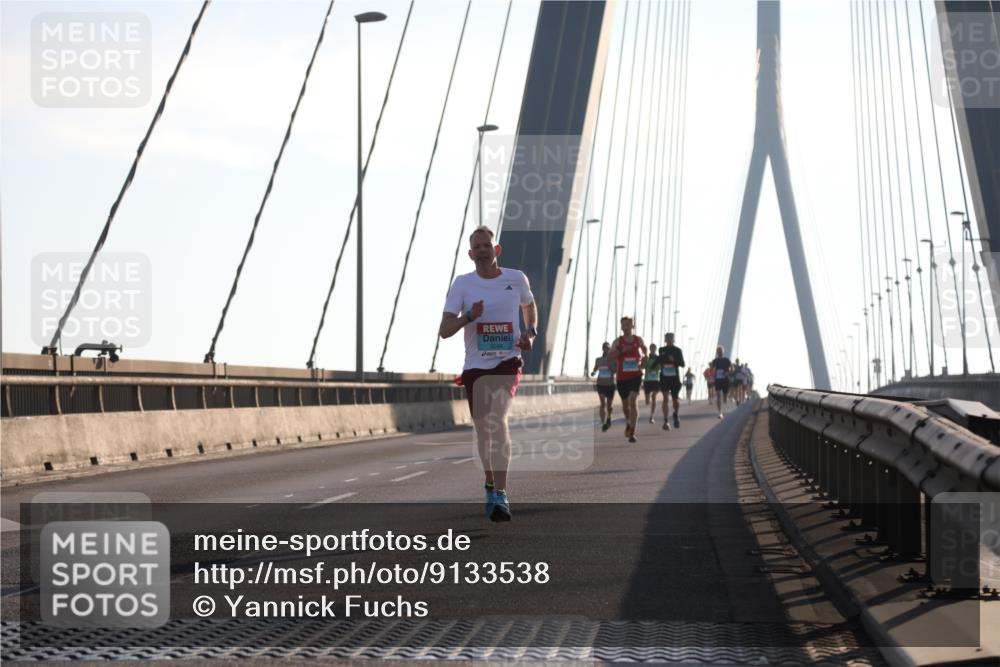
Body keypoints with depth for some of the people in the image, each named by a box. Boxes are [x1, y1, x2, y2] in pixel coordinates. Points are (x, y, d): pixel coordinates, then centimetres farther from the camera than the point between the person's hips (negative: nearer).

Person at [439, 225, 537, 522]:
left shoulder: (516, 279, 3)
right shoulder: (462, 284, -1)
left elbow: (529, 305, 26)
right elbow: (444, 331, -5)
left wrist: (530, 331, 7)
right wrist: (469, 316, -23)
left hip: (507, 362, -2)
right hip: (475, 365, 2)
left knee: (497, 419, -24)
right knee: (483, 430, 11)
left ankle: (500, 495, -27)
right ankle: (491, 484, 37)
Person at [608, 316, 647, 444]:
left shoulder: (638, 340, 4)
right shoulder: (618, 341, 0)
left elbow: (645, 352, 21)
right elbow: (611, 357, -10)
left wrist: (642, 364, 6)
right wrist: (621, 351, -24)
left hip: (636, 375, -1)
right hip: (622, 376, 1)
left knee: (634, 401, -17)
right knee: (625, 403, 15)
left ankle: (632, 432, -20)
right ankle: (628, 423, 43)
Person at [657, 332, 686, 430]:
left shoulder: (678, 350, 0)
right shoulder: (662, 350, 5)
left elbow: (683, 364, -4)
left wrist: (674, 360, -21)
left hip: (675, 378, 0)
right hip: (664, 377, 0)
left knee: (675, 399, 9)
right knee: (665, 398, -11)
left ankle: (676, 414, 40)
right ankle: (666, 421, -14)